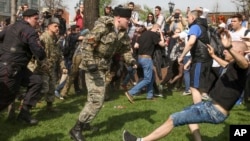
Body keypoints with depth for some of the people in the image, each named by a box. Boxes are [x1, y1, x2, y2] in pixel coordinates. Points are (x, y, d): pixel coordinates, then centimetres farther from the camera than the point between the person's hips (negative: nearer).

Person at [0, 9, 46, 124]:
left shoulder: (11, 27, 14)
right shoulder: (30, 32, -13)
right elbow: (40, 55, -16)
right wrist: (40, 48, 4)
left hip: (14, 68, 9)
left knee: (36, 81, 11)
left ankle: (24, 112, 12)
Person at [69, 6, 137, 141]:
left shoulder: (123, 33, 5)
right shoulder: (102, 27, -20)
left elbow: (126, 48, 16)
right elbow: (86, 44, -23)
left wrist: (131, 60, -3)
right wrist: (90, 62, -30)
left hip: (103, 66, 9)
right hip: (94, 66, -9)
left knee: (95, 97, 20)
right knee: (97, 99, -14)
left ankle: (83, 122, 38)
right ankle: (76, 129, -5)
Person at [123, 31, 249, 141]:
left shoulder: (239, 67, -17)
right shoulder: (233, 65, 12)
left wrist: (229, 48, -62)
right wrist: (213, 55, 51)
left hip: (216, 112, -11)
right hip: (212, 105, 11)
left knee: (173, 119, -13)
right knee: (187, 112, 35)